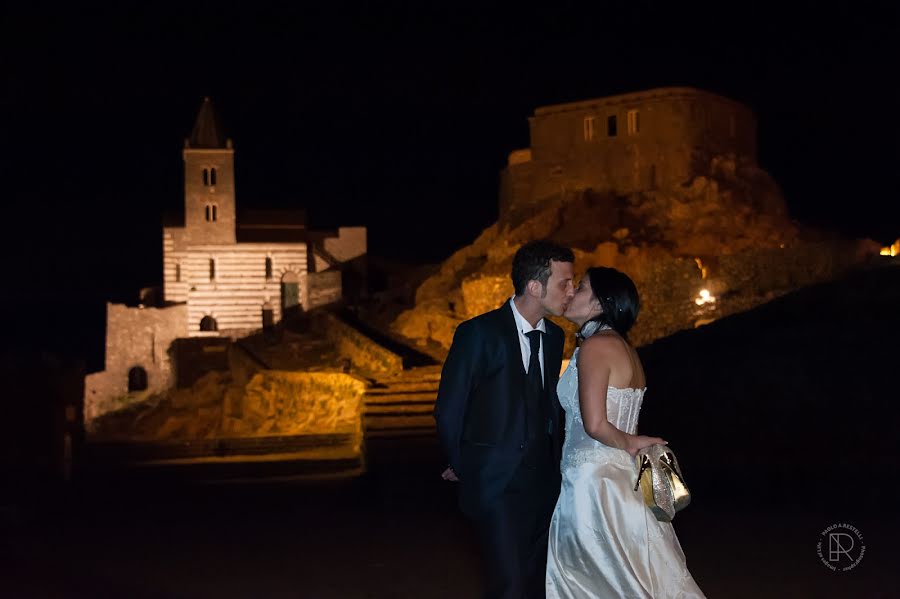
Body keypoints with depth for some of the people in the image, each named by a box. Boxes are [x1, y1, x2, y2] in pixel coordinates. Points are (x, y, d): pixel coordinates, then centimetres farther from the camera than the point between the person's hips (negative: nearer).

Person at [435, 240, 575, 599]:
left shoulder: (554, 337, 9)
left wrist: (554, 463, 10)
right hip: (497, 485, -6)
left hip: (544, 484, 6)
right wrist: (464, 469, 5)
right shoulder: (480, 333, -11)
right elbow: (448, 411, -5)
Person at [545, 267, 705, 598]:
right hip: (620, 476, 9)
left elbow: (595, 425, -21)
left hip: (596, 483, -9)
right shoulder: (622, 347, 14)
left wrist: (629, 444, -7)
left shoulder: (596, 346, -14)